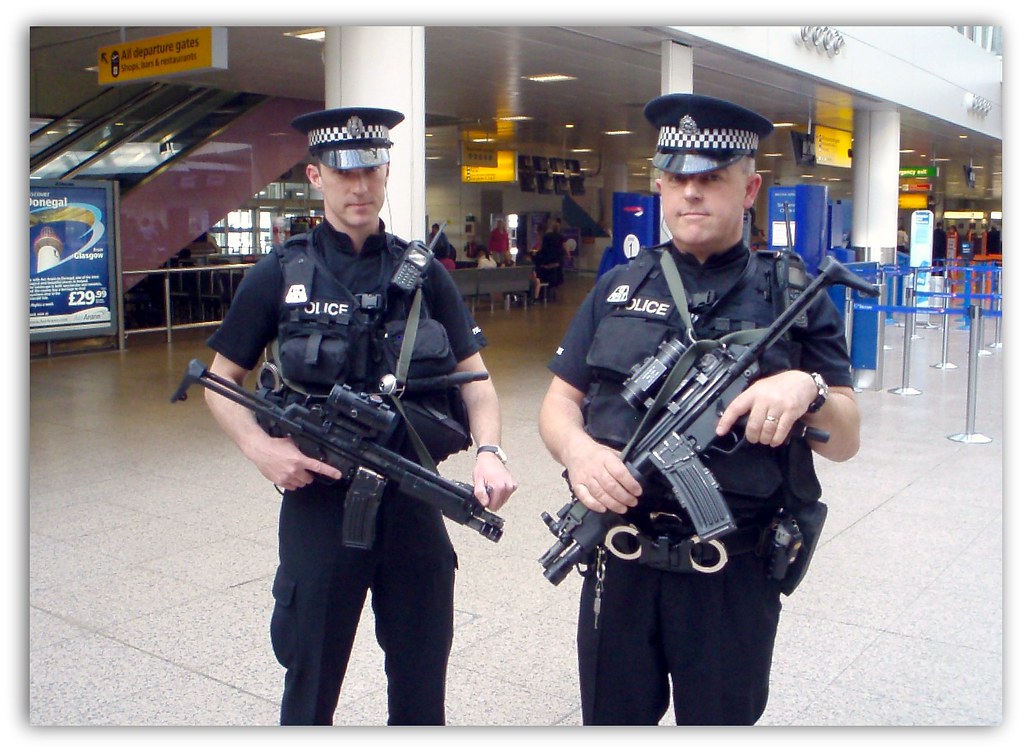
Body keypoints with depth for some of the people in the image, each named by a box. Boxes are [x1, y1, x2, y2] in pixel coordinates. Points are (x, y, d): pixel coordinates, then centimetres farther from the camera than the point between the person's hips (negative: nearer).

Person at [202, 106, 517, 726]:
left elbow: (474, 377, 2)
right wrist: (261, 446, -14)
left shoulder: (423, 273, 4)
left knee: (422, 683, 16)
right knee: (312, 682, 14)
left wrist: (490, 450, -17)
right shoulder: (281, 274, -1)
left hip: (414, 502, 2)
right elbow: (221, 381, 4)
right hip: (319, 499, -1)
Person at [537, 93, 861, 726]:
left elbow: (845, 441, -2)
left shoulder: (795, 296, 1)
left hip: (735, 577, -2)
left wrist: (807, 389, -24)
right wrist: (577, 449, -17)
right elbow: (560, 401, 6)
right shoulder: (618, 289, 8)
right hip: (620, 567, 2)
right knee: (611, 720, 17)